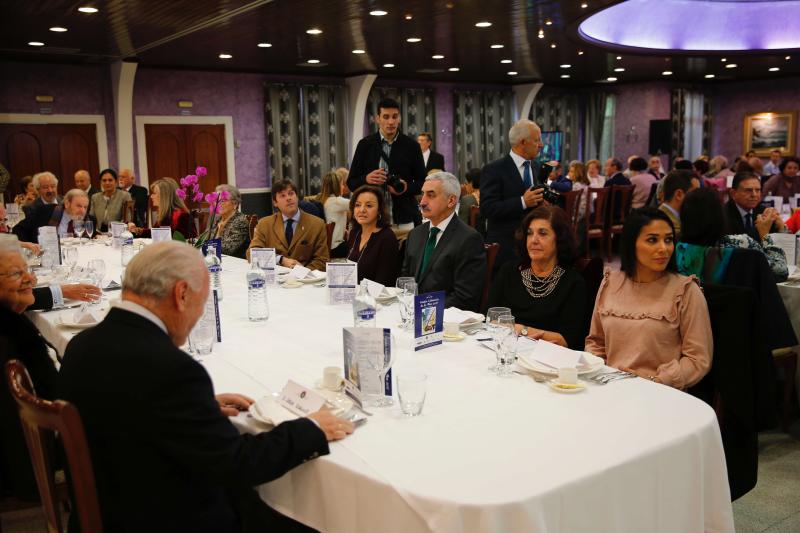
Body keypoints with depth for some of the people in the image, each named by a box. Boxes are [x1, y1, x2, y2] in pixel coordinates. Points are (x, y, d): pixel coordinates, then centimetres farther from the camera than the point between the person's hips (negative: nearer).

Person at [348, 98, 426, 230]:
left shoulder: (411, 146, 4)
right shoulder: (365, 145, 5)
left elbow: (422, 183, 8)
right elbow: (351, 183, 7)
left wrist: (406, 188, -12)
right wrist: (366, 179, -14)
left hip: (404, 219, 0)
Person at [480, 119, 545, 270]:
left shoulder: (535, 167, 11)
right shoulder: (494, 169, -10)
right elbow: (486, 208, -18)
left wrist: (541, 202, -3)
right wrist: (523, 202, -25)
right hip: (505, 247, -6)